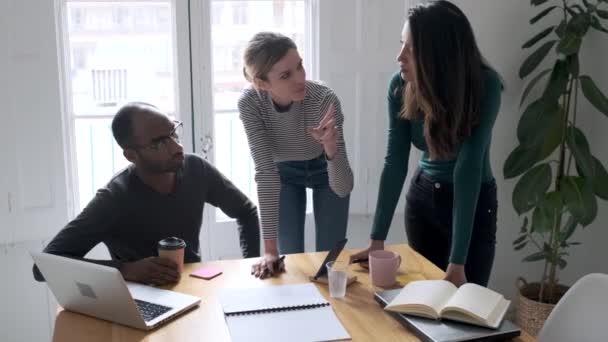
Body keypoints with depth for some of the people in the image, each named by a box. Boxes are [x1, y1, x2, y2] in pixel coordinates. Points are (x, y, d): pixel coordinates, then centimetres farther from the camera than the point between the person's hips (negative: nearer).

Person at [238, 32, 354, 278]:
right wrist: (270, 249, -35)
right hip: (285, 173, 1)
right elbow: (266, 172, -31)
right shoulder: (249, 103, -32)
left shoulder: (324, 99, -37)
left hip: (325, 170, -1)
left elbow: (343, 188, -36)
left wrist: (331, 149, -57)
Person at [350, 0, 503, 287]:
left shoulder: (484, 86, -26)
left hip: (475, 202, -3)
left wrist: (458, 262, -33)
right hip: (422, 196, 3)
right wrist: (377, 239, -17)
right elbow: (395, 162, -15)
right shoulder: (401, 85, -17)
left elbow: (469, 169, -31)